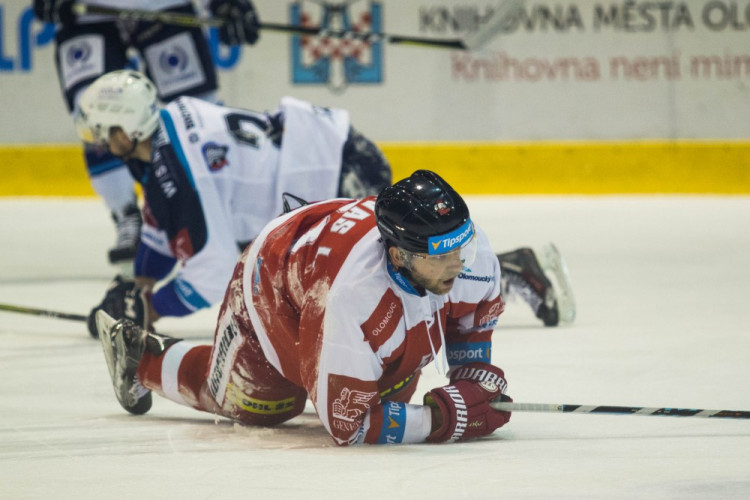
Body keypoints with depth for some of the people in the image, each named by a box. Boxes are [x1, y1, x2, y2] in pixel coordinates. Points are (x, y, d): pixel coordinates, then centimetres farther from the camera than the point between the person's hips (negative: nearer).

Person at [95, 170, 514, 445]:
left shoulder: (472, 247, -32)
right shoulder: (354, 299, -50)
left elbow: (475, 309, -4)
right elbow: (347, 423, -42)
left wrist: (476, 375, -14)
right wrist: (445, 417, -44)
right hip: (274, 288, -5)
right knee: (247, 405, 18)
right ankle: (141, 356, 42)